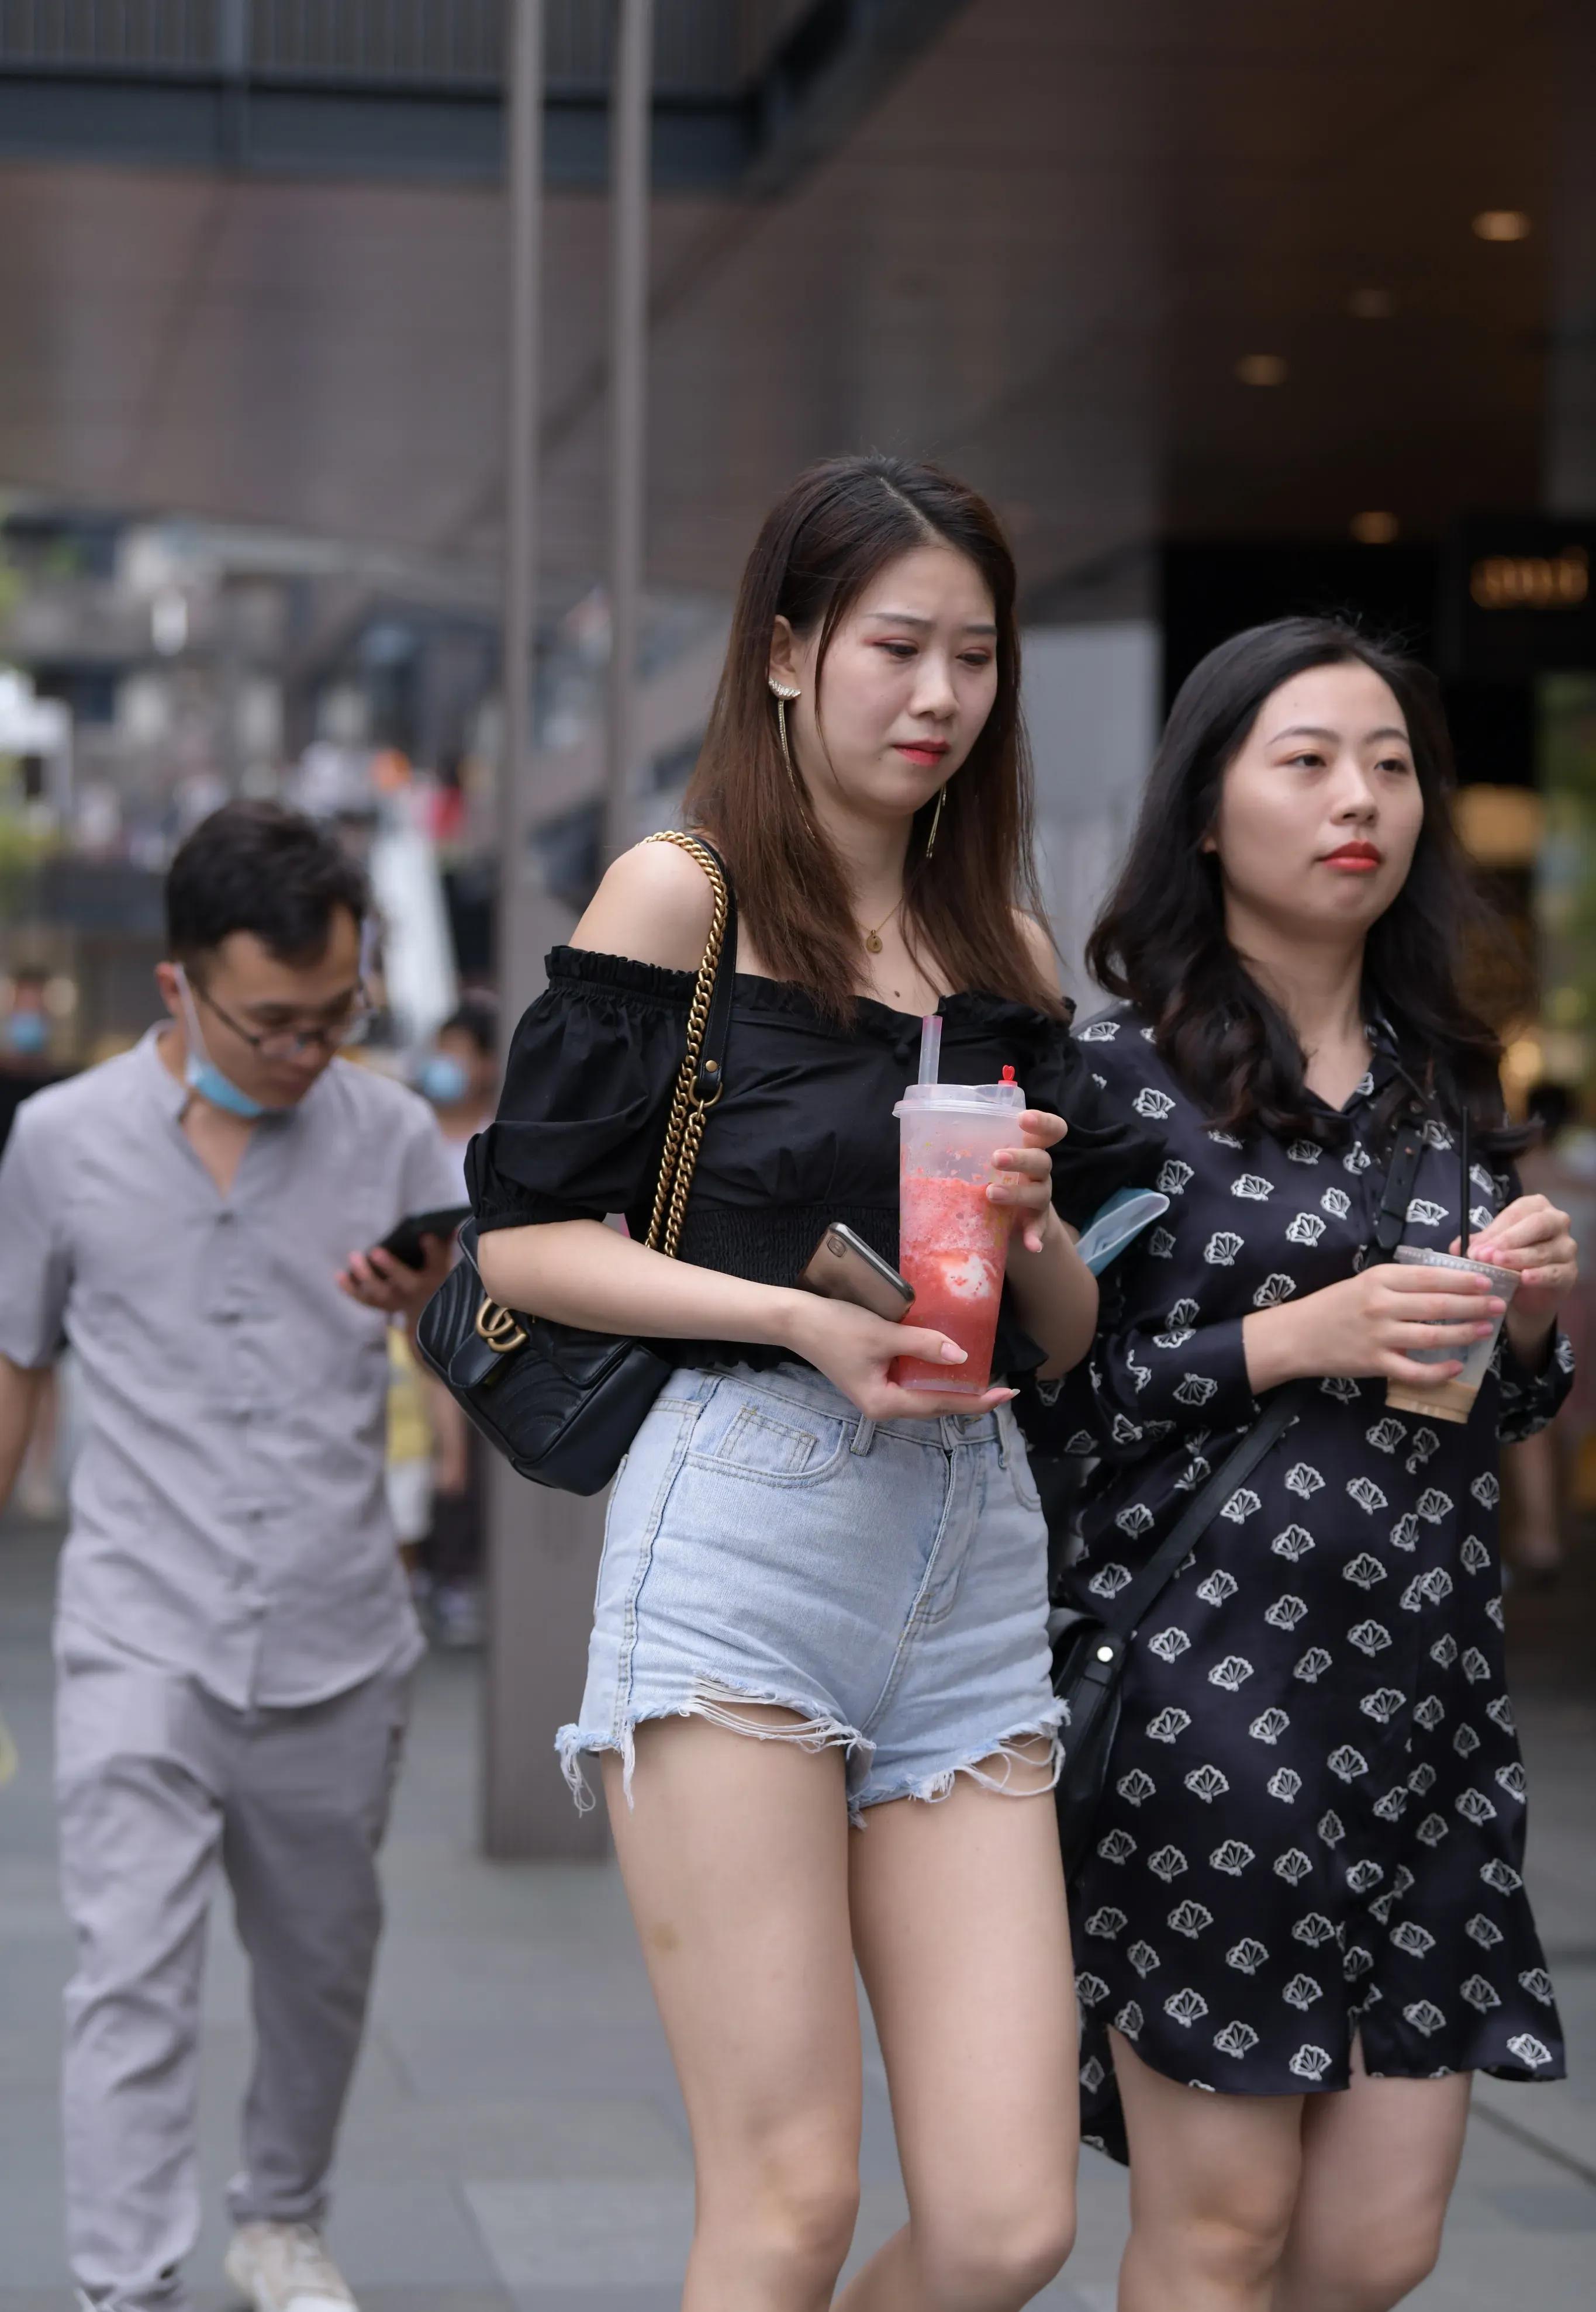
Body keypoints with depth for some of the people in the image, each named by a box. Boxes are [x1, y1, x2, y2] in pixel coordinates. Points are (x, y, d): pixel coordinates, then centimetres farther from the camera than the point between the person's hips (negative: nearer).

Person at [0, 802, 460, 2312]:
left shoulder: (391, 1136, 0)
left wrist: (442, 1306, -22)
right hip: (141, 1642, -2)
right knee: (133, 1976, -11)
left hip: (338, 1648, 2)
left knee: (320, 1969, 16)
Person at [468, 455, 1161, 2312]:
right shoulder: (681, 897, 2)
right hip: (744, 1540, -5)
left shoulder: (1009, 948, 17)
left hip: (975, 1548, 5)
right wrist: (803, 1320, -13)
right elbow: (523, 1237, -2)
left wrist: (1034, 1229, -3)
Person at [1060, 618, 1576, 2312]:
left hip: (1428, 1693, 6)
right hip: (1208, 1690, -5)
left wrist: (1534, 1314, 0)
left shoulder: (1444, 1082, 14)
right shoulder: (1118, 1072, -3)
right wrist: (1294, 1339, -15)